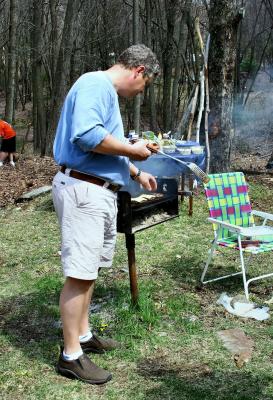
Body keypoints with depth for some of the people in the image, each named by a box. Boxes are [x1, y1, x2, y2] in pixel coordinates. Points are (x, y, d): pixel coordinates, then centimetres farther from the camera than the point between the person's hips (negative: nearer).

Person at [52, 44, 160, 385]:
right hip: (82, 190, -11)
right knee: (79, 273, -6)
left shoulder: (108, 92, 21)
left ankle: (82, 334, 30)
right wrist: (132, 150, -15)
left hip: (100, 192, 11)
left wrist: (136, 173, 33)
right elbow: (86, 135, -28)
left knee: (88, 269, 17)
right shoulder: (96, 83, -12)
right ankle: (71, 356, 4)